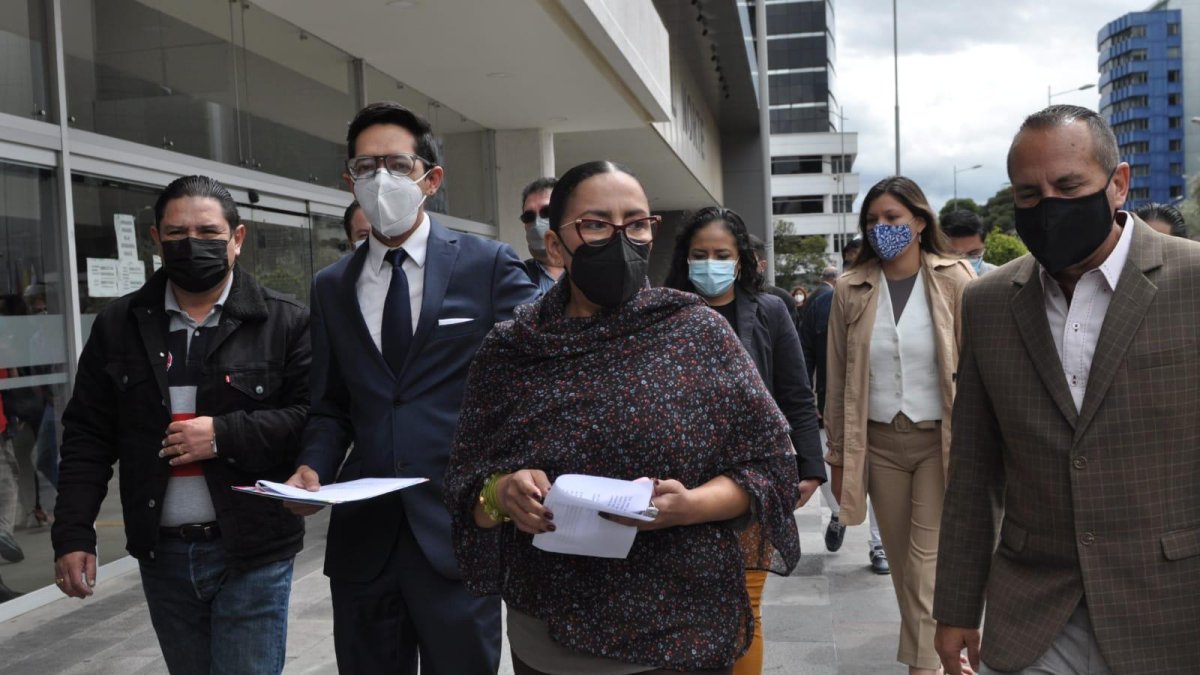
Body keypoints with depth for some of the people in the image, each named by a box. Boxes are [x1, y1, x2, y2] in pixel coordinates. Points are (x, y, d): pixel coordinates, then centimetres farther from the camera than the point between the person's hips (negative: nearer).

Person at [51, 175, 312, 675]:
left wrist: (225, 434, -18)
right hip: (162, 554, 4)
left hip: (253, 553, -3)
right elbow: (87, 435, 7)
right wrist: (73, 534, 0)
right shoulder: (118, 326, 6)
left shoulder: (284, 322, -3)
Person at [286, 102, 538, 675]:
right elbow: (330, 404, 15)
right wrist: (313, 467, -4)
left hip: (458, 529, -3)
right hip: (362, 532, 4)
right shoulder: (331, 287, 11)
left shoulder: (490, 267, -1)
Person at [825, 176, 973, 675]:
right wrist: (838, 456, 6)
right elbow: (838, 379, 4)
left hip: (940, 439, -3)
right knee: (900, 562, 12)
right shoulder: (851, 290, 2)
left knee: (926, 563, -4)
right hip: (879, 442, 3)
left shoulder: (955, 282, -5)